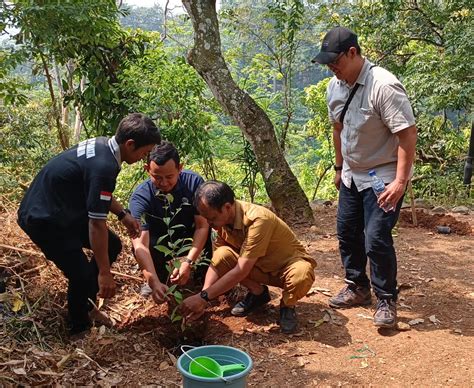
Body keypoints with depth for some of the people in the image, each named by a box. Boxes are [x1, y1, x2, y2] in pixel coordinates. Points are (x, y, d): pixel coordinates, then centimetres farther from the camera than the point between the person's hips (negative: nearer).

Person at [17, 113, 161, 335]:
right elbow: (96, 224, -28)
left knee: (112, 245, 11)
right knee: (82, 274, -12)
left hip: (62, 208, 10)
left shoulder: (102, 145, -1)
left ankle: (86, 306, 25)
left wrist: (122, 214, 9)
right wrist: (105, 273, -21)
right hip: (43, 219, -10)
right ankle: (79, 329, 15)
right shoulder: (104, 166, -30)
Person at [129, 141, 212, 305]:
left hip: (189, 240, 1)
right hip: (159, 242, -1)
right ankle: (161, 277, 1)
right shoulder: (140, 197, -28)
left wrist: (188, 262, -37)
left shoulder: (193, 182, -23)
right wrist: (154, 282, -51)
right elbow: (140, 243, -38)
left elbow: (202, 226, -24)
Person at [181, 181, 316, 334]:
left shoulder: (258, 220, -35)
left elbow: (241, 271, -35)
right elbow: (216, 263, -10)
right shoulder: (223, 220, -13)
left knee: (301, 275, -40)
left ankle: (287, 305, -5)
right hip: (261, 266, 6)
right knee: (221, 255, -20)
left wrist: (203, 296, -33)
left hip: (288, 264, -5)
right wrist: (202, 297, -24)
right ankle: (258, 293, 4)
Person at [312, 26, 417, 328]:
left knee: (376, 239, -11)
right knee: (347, 233, 14)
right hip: (353, 175, 8)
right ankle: (358, 287, 33)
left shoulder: (383, 85, -25)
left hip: (384, 177, -8)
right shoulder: (335, 86, -1)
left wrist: (400, 181, -28)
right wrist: (340, 167, 18)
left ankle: (386, 300, 10)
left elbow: (408, 133, -25)